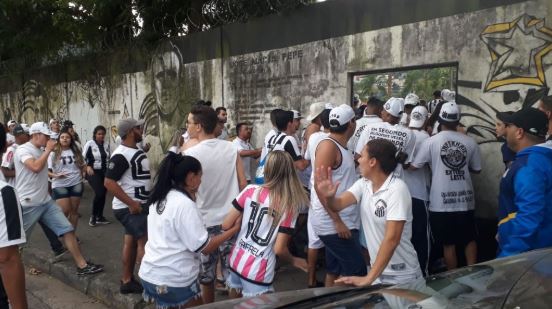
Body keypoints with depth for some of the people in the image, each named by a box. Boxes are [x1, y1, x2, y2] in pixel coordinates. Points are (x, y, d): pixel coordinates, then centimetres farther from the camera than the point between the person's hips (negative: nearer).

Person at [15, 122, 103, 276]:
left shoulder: (40, 151, 13)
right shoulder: (23, 150, -13)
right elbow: (36, 167, -30)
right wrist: (48, 150, -19)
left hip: (46, 201, 8)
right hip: (28, 204, -8)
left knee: (67, 229, 1)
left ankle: (82, 265, 4)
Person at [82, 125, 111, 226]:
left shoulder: (106, 145, 7)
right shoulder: (89, 144, -8)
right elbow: (82, 157, -7)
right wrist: (87, 166, -22)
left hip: (105, 172, 6)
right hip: (94, 172, -5)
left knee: (103, 194, 7)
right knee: (99, 193, -18)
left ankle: (99, 217, 20)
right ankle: (93, 216, 1)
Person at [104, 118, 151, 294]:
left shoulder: (137, 151, 10)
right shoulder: (121, 155, -20)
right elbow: (109, 182, -24)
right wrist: (131, 203, -25)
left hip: (139, 204, 9)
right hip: (129, 207, -9)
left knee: (131, 241, 14)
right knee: (146, 242, -10)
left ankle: (127, 281, 24)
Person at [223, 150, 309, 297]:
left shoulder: (250, 190, -9)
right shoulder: (290, 206, -14)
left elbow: (226, 225, -5)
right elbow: (279, 249, -14)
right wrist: (294, 260, 6)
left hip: (236, 261, 4)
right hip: (258, 273, -4)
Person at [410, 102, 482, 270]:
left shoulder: (431, 142, -9)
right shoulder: (470, 142, -3)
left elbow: (413, 166, -5)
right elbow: (477, 169, 8)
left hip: (442, 202, -2)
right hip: (465, 199, 2)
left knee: (449, 244, 8)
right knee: (469, 240, 19)